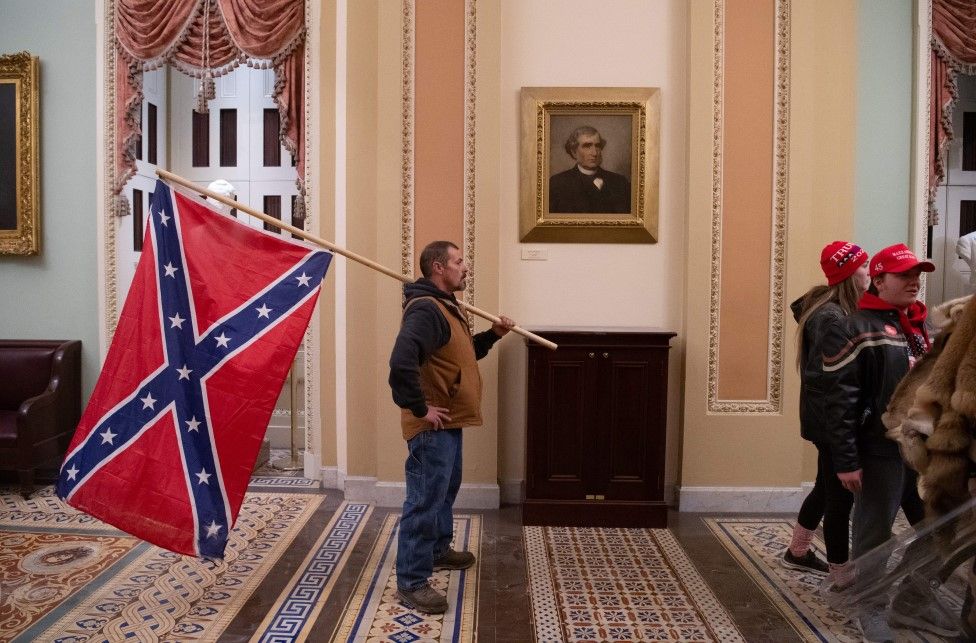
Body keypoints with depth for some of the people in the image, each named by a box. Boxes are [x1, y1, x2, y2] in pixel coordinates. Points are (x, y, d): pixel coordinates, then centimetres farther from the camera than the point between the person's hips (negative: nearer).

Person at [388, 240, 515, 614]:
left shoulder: (446, 307, 15)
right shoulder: (425, 309, -21)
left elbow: (462, 354, 26)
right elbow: (401, 363, -35)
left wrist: (493, 335, 12)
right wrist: (421, 408, -26)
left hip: (449, 423, 11)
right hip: (432, 426, -11)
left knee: (446, 490, 25)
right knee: (425, 501, -4)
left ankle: (438, 551, 44)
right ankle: (410, 583, 7)